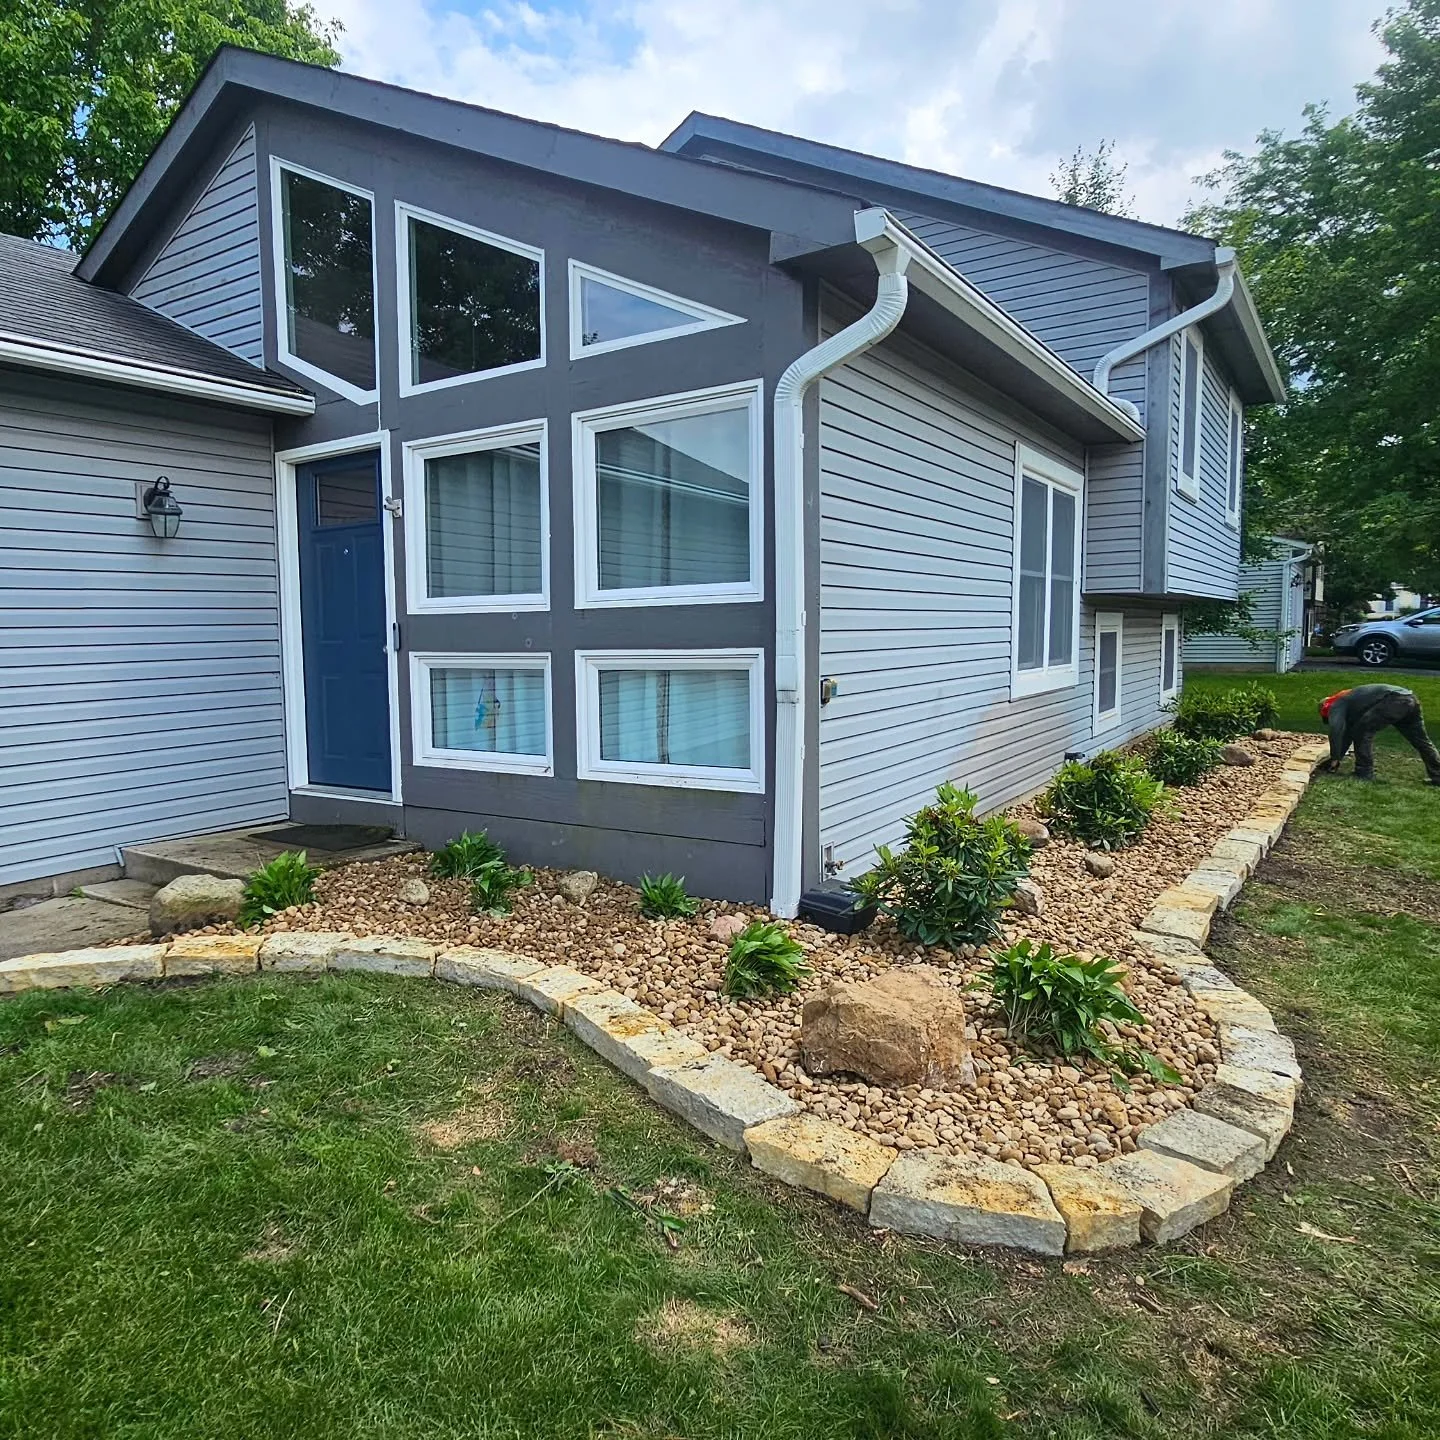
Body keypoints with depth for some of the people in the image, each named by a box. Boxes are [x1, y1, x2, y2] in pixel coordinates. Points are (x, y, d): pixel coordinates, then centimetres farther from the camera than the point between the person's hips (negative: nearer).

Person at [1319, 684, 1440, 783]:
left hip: (1394, 700, -10)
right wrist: (1338, 757, 36)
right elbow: (1347, 734, 37)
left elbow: (1336, 730, -10)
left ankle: (1364, 773, -1)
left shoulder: (1336, 706, 7)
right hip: (1410, 699, 10)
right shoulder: (1349, 701, 34)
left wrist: (1335, 758, -5)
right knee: (1421, 741, 19)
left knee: (1363, 731, -1)